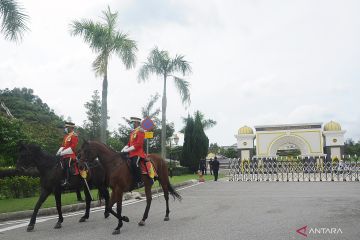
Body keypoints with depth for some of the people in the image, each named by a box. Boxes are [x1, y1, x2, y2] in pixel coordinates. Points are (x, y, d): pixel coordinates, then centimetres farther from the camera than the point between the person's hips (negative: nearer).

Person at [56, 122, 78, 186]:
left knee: (66, 164, -25)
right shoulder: (66, 136, 18)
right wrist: (59, 152, 1)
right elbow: (63, 145, 19)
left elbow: (72, 148, -16)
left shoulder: (74, 136, -8)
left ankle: (66, 180, -25)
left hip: (71, 155, -9)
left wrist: (63, 152, -19)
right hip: (64, 154, 9)